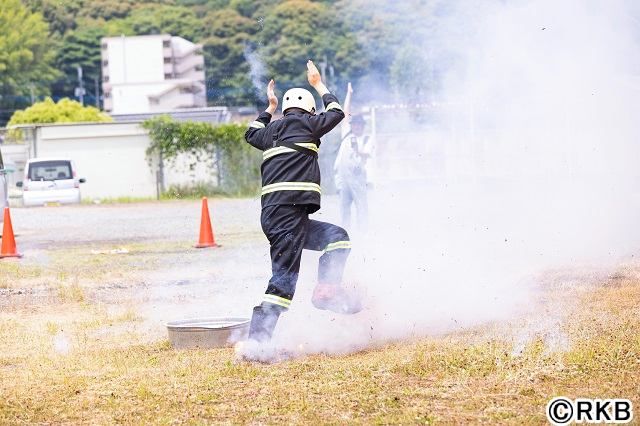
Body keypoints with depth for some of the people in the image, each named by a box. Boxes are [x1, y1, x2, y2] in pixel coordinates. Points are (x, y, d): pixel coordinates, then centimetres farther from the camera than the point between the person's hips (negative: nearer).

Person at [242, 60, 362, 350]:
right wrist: (319, 85, 32)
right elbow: (336, 113, 20)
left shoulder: (272, 131, 22)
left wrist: (269, 108, 55)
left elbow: (253, 134, 46)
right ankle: (258, 337, -22)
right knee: (285, 278, -14)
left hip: (273, 215, 9)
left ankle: (327, 288, 0)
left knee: (336, 237, 18)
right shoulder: (302, 124, 4)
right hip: (288, 212, -9)